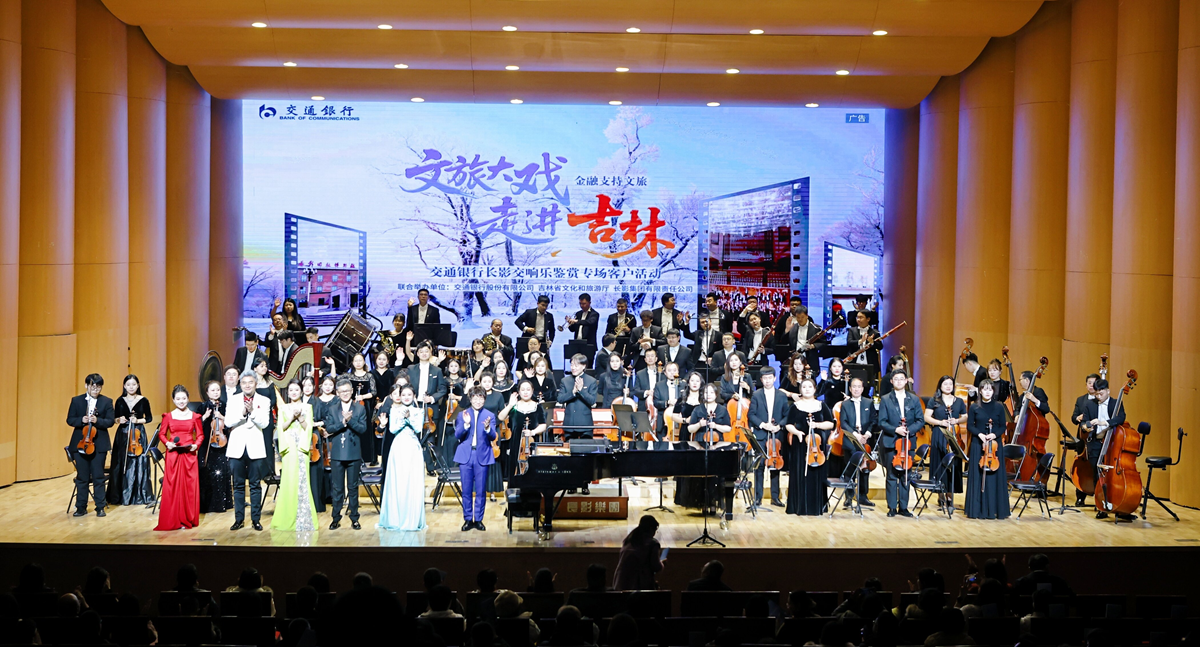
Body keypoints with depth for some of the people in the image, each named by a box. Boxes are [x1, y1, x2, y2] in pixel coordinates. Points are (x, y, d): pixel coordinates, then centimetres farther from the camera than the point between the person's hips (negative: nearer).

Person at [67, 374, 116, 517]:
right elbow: (69, 420, 3)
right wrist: (81, 420, -17)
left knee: (98, 477, 2)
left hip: (99, 444, -1)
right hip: (80, 444, 1)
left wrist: (97, 420, -22)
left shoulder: (107, 402, 3)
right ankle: (81, 507, 16)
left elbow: (110, 421, -4)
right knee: (82, 477, 7)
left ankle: (100, 507, 9)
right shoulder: (76, 400, 5)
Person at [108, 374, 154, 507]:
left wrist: (139, 421, -11)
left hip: (138, 434, -1)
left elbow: (149, 418, 6)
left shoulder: (143, 401, 1)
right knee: (122, 465, 0)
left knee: (139, 465, -2)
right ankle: (121, 495, 8)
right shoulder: (120, 401, 5)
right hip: (123, 435, 1)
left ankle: (139, 496, 6)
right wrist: (119, 420, -10)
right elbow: (115, 418, 11)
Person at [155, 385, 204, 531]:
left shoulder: (194, 416, 5)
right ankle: (172, 520, 5)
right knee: (172, 486, -2)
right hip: (173, 455, 0)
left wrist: (196, 445, -9)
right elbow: (161, 433, 10)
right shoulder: (168, 416, 4)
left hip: (189, 455, 0)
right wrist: (167, 443, -8)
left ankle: (188, 519, 10)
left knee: (190, 486, 1)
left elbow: (200, 435, 9)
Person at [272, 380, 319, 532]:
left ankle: (303, 518, -2)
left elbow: (308, 427, 2)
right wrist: (292, 417, -10)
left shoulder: (307, 407, 10)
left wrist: (300, 416, -11)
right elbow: (281, 427, 3)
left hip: (302, 447, -1)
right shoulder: (283, 408, 13)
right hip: (289, 447, 1)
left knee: (302, 480, -6)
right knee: (288, 479, -5)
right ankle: (288, 517, 1)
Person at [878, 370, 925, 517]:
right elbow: (882, 422, -2)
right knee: (892, 476, 1)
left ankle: (903, 507, 13)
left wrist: (909, 430, -13)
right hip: (890, 442, -2)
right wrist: (895, 429, -18)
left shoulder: (914, 400, 8)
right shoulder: (885, 400, 3)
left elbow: (920, 421, 4)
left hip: (908, 442, 2)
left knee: (905, 476, 5)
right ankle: (892, 507, 7)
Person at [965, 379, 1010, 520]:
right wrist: (979, 434, -14)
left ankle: (994, 509, 6)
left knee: (995, 476, 0)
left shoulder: (999, 407, 3)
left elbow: (1003, 427, 4)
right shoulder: (974, 407, 2)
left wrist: (994, 434, -14)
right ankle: (978, 509, 5)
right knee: (977, 476, 0)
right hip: (977, 445, 0)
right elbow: (970, 426, 3)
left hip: (994, 445, 0)